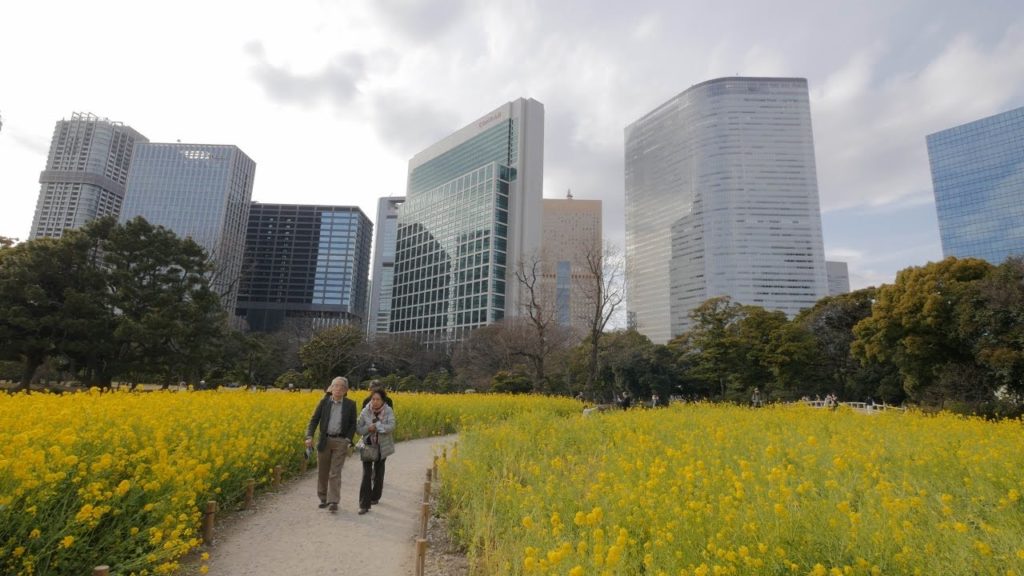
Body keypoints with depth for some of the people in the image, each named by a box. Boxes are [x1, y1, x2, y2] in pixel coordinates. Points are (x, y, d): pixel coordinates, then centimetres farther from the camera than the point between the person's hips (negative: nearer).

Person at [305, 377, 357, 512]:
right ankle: (323, 498, 28)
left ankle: (333, 502, 2)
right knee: (322, 471, 12)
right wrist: (309, 436, -13)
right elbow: (314, 419, 1)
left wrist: (348, 440, -10)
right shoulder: (324, 402, 2)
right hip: (324, 440, 2)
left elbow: (353, 424, 3)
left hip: (340, 442, -2)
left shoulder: (350, 405, -1)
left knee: (335, 473, -3)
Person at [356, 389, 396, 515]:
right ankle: (364, 504, -7)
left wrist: (376, 426, -28)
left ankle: (375, 496, 38)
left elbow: (391, 426, -24)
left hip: (382, 447, 1)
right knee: (366, 474, -10)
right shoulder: (365, 412, -9)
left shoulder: (388, 411, -12)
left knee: (378, 472, 18)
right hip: (368, 446, -1)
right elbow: (358, 429, -8)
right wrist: (368, 428, -26)